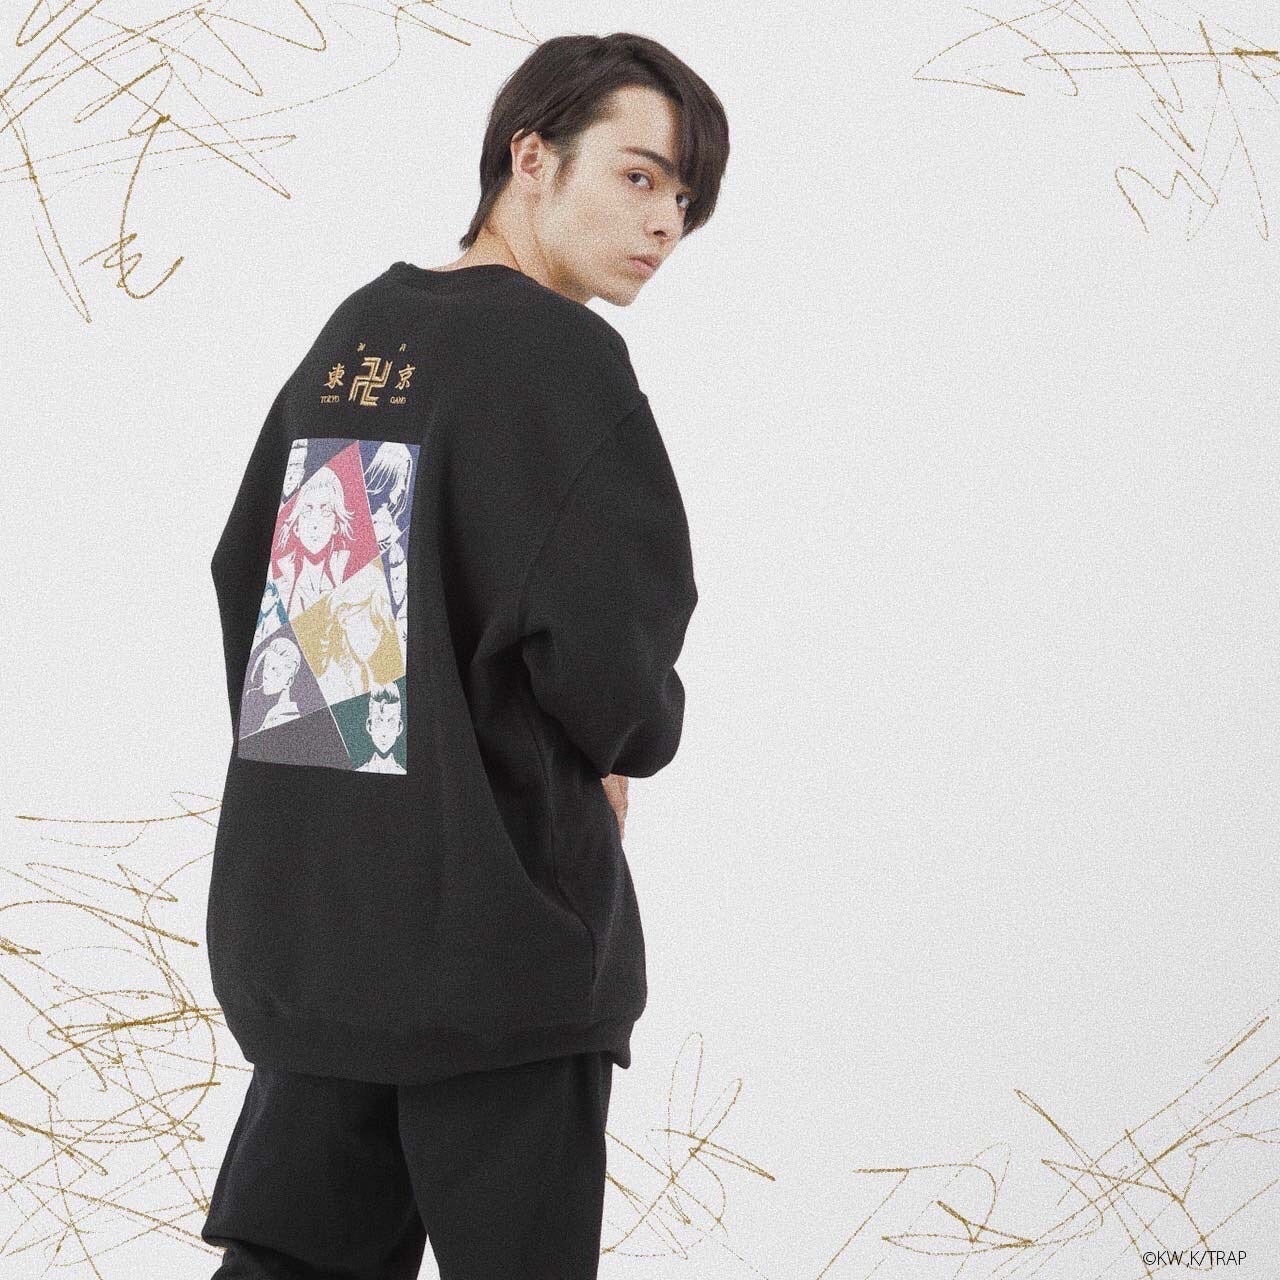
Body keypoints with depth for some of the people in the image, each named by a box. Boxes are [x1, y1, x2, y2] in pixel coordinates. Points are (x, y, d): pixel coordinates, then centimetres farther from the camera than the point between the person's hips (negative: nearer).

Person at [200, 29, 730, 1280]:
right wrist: (635, 735, 2)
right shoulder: (558, 353, -12)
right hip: (492, 921, -7)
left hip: (297, 916, 7)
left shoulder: (351, 334, 12)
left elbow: (247, 576, 18)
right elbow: (605, 648, -20)